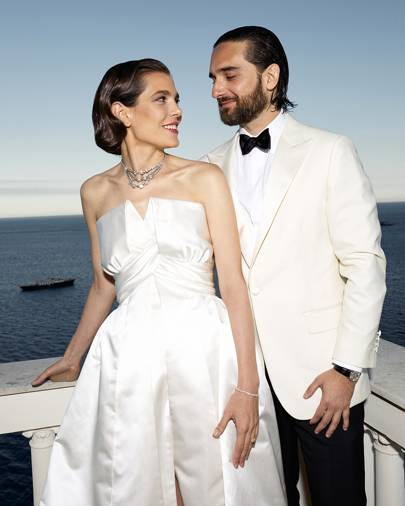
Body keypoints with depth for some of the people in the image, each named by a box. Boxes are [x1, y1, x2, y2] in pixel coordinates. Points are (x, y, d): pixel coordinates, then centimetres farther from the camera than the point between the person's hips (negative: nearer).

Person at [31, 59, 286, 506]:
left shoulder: (204, 179, 0)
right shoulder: (96, 192, 9)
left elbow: (233, 283, -4)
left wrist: (248, 385, -10)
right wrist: (71, 357, 28)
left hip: (206, 351, -1)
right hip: (129, 360, 2)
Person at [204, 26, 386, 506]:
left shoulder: (329, 151, -4)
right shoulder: (214, 167, 8)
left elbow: (365, 263, -7)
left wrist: (347, 368, -12)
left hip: (320, 371, -3)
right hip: (245, 367, 4)